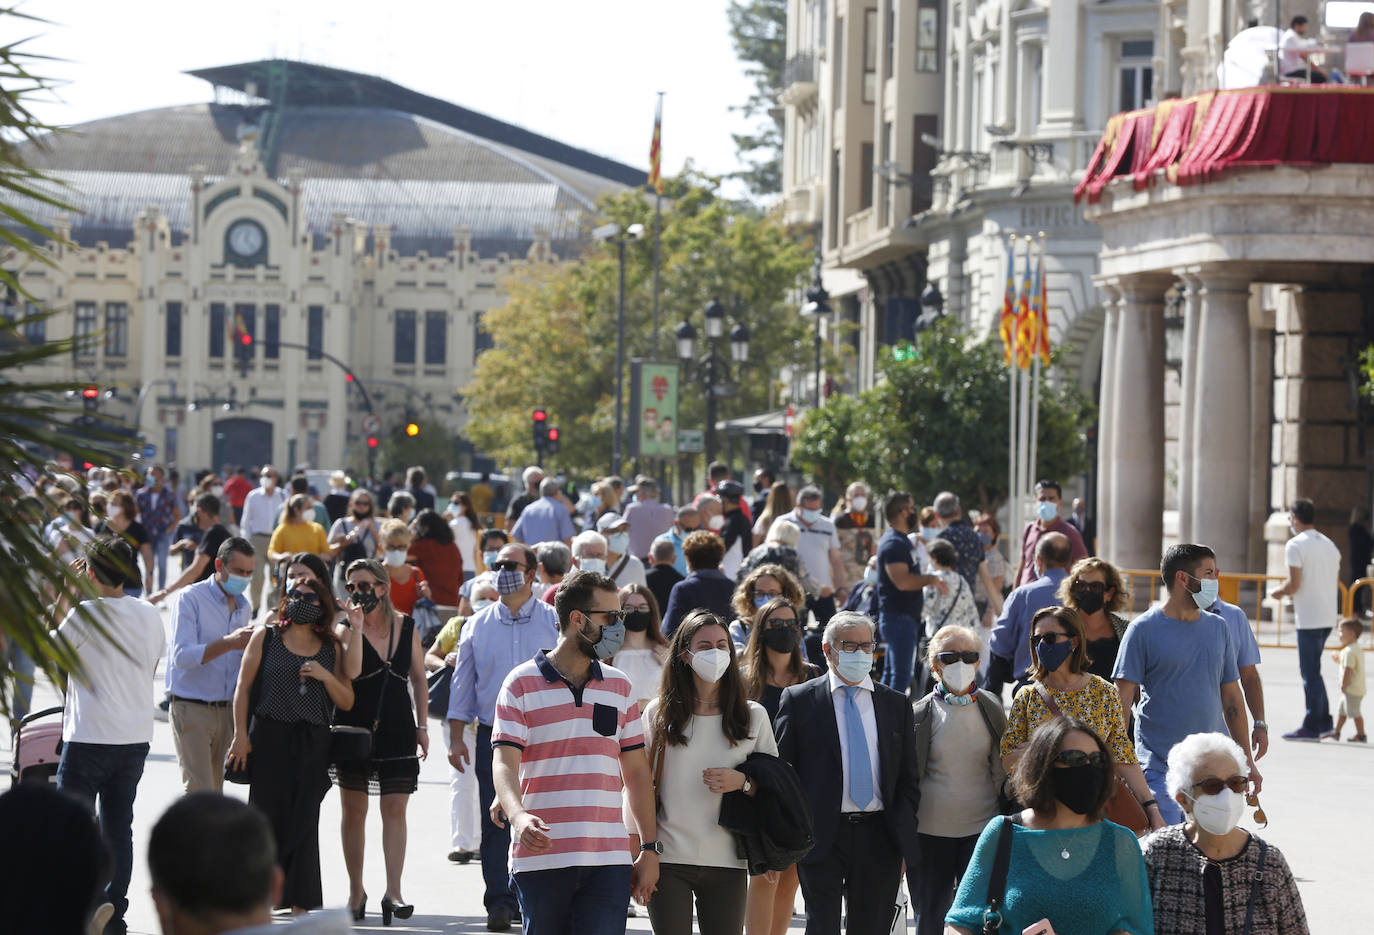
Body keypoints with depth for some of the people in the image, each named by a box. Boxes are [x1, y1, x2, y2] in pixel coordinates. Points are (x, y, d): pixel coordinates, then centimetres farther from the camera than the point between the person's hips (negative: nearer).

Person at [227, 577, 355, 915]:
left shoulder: (331, 649, 10)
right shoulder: (265, 638, 6)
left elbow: (346, 702, 9)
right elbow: (243, 688, 4)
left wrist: (326, 676, -8)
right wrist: (240, 734, -4)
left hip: (312, 744, 1)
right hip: (268, 738, -1)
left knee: (304, 821, -2)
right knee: (267, 814, -2)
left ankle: (300, 901, 2)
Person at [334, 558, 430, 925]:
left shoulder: (406, 627, 3)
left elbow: (418, 678, 13)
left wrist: (422, 725, 9)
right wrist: (355, 629, -23)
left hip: (397, 729, 1)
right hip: (354, 726, -1)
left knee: (395, 808, -6)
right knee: (353, 809, 5)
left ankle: (393, 891, -8)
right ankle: (356, 891, 15)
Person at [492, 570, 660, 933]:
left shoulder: (619, 686, 14)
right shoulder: (522, 683, 0)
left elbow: (636, 771, 16)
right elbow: (505, 763, -9)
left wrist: (649, 848, 10)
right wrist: (517, 815, -29)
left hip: (608, 861, 3)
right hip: (540, 858, -3)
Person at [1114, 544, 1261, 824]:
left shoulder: (1217, 627, 12)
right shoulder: (1144, 629, -4)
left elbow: (1231, 698, 17)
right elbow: (1123, 699, -6)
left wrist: (1246, 760, 17)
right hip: (1160, 767, -5)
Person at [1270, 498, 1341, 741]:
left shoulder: (1295, 545, -11)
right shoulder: (1330, 545, 14)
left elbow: (1294, 584, -17)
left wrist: (1278, 592, 3)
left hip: (1309, 618, -8)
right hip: (1328, 616, 8)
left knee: (1310, 673, -3)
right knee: (1312, 670, 17)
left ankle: (1311, 727, 0)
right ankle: (1324, 722, 17)